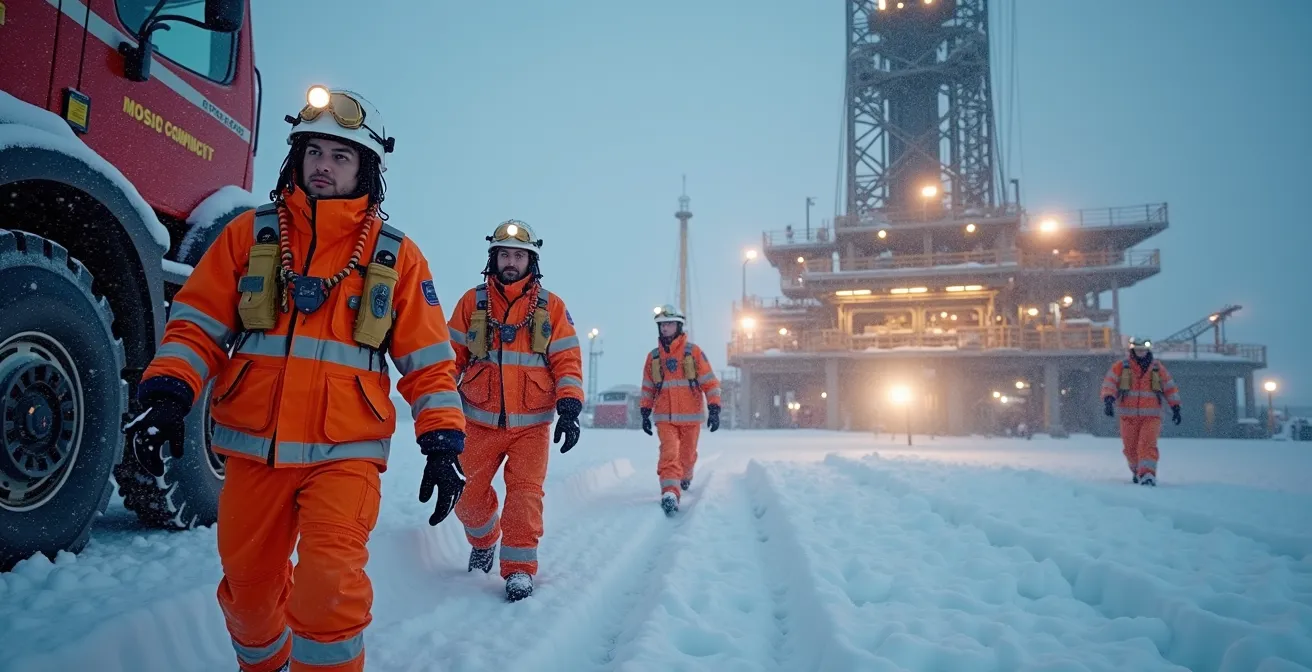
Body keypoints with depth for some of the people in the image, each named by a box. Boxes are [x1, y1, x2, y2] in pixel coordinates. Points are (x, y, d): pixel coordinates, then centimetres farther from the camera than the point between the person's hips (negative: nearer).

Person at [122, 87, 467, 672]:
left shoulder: (395, 256, 3)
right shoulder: (252, 233, 7)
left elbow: (428, 360, 3)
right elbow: (198, 322, 5)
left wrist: (442, 443, -6)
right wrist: (168, 393, -12)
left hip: (345, 452, -2)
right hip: (253, 449, 3)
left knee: (330, 584, -20)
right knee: (249, 590, 17)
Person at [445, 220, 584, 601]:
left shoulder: (551, 307, 2)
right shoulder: (472, 302, 3)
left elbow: (567, 362, 1)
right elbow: (452, 357, 7)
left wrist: (569, 410, -10)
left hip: (531, 423, -1)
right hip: (480, 421, 1)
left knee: (525, 493, -9)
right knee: (467, 495, 6)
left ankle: (519, 567, 5)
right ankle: (484, 541, 36)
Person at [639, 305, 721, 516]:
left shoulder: (693, 351, -3)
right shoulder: (653, 356, 6)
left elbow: (710, 382, -3)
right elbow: (648, 388, 14)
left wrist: (714, 410, -9)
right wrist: (645, 413, 10)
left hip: (691, 417, -1)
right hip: (665, 418, 1)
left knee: (687, 455, 13)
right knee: (669, 453, -17)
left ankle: (685, 477, 43)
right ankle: (670, 493, -25)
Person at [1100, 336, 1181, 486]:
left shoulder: (1158, 368, 10)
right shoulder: (1120, 367, 4)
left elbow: (1170, 388, 16)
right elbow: (1109, 384, -6)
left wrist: (1175, 407, 10)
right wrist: (1108, 400, -23)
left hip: (1151, 416, -1)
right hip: (1129, 416, 1)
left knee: (1147, 446, -18)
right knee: (1130, 448, 9)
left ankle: (1147, 475, -23)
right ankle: (1137, 471, 34)